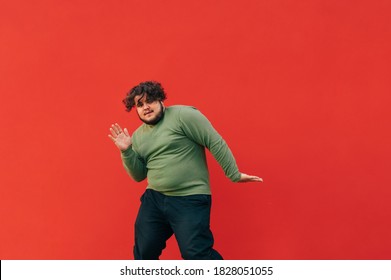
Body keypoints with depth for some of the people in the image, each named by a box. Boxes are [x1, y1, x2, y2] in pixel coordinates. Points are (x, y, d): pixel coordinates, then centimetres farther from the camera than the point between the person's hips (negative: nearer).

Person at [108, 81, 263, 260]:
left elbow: (216, 143, -10)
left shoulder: (183, 115, -8)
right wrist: (126, 151, -2)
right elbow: (139, 176, 13)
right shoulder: (138, 136, 12)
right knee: (143, 253, 10)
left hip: (190, 200, -7)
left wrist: (234, 175, -12)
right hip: (153, 199, 7)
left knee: (196, 254, -14)